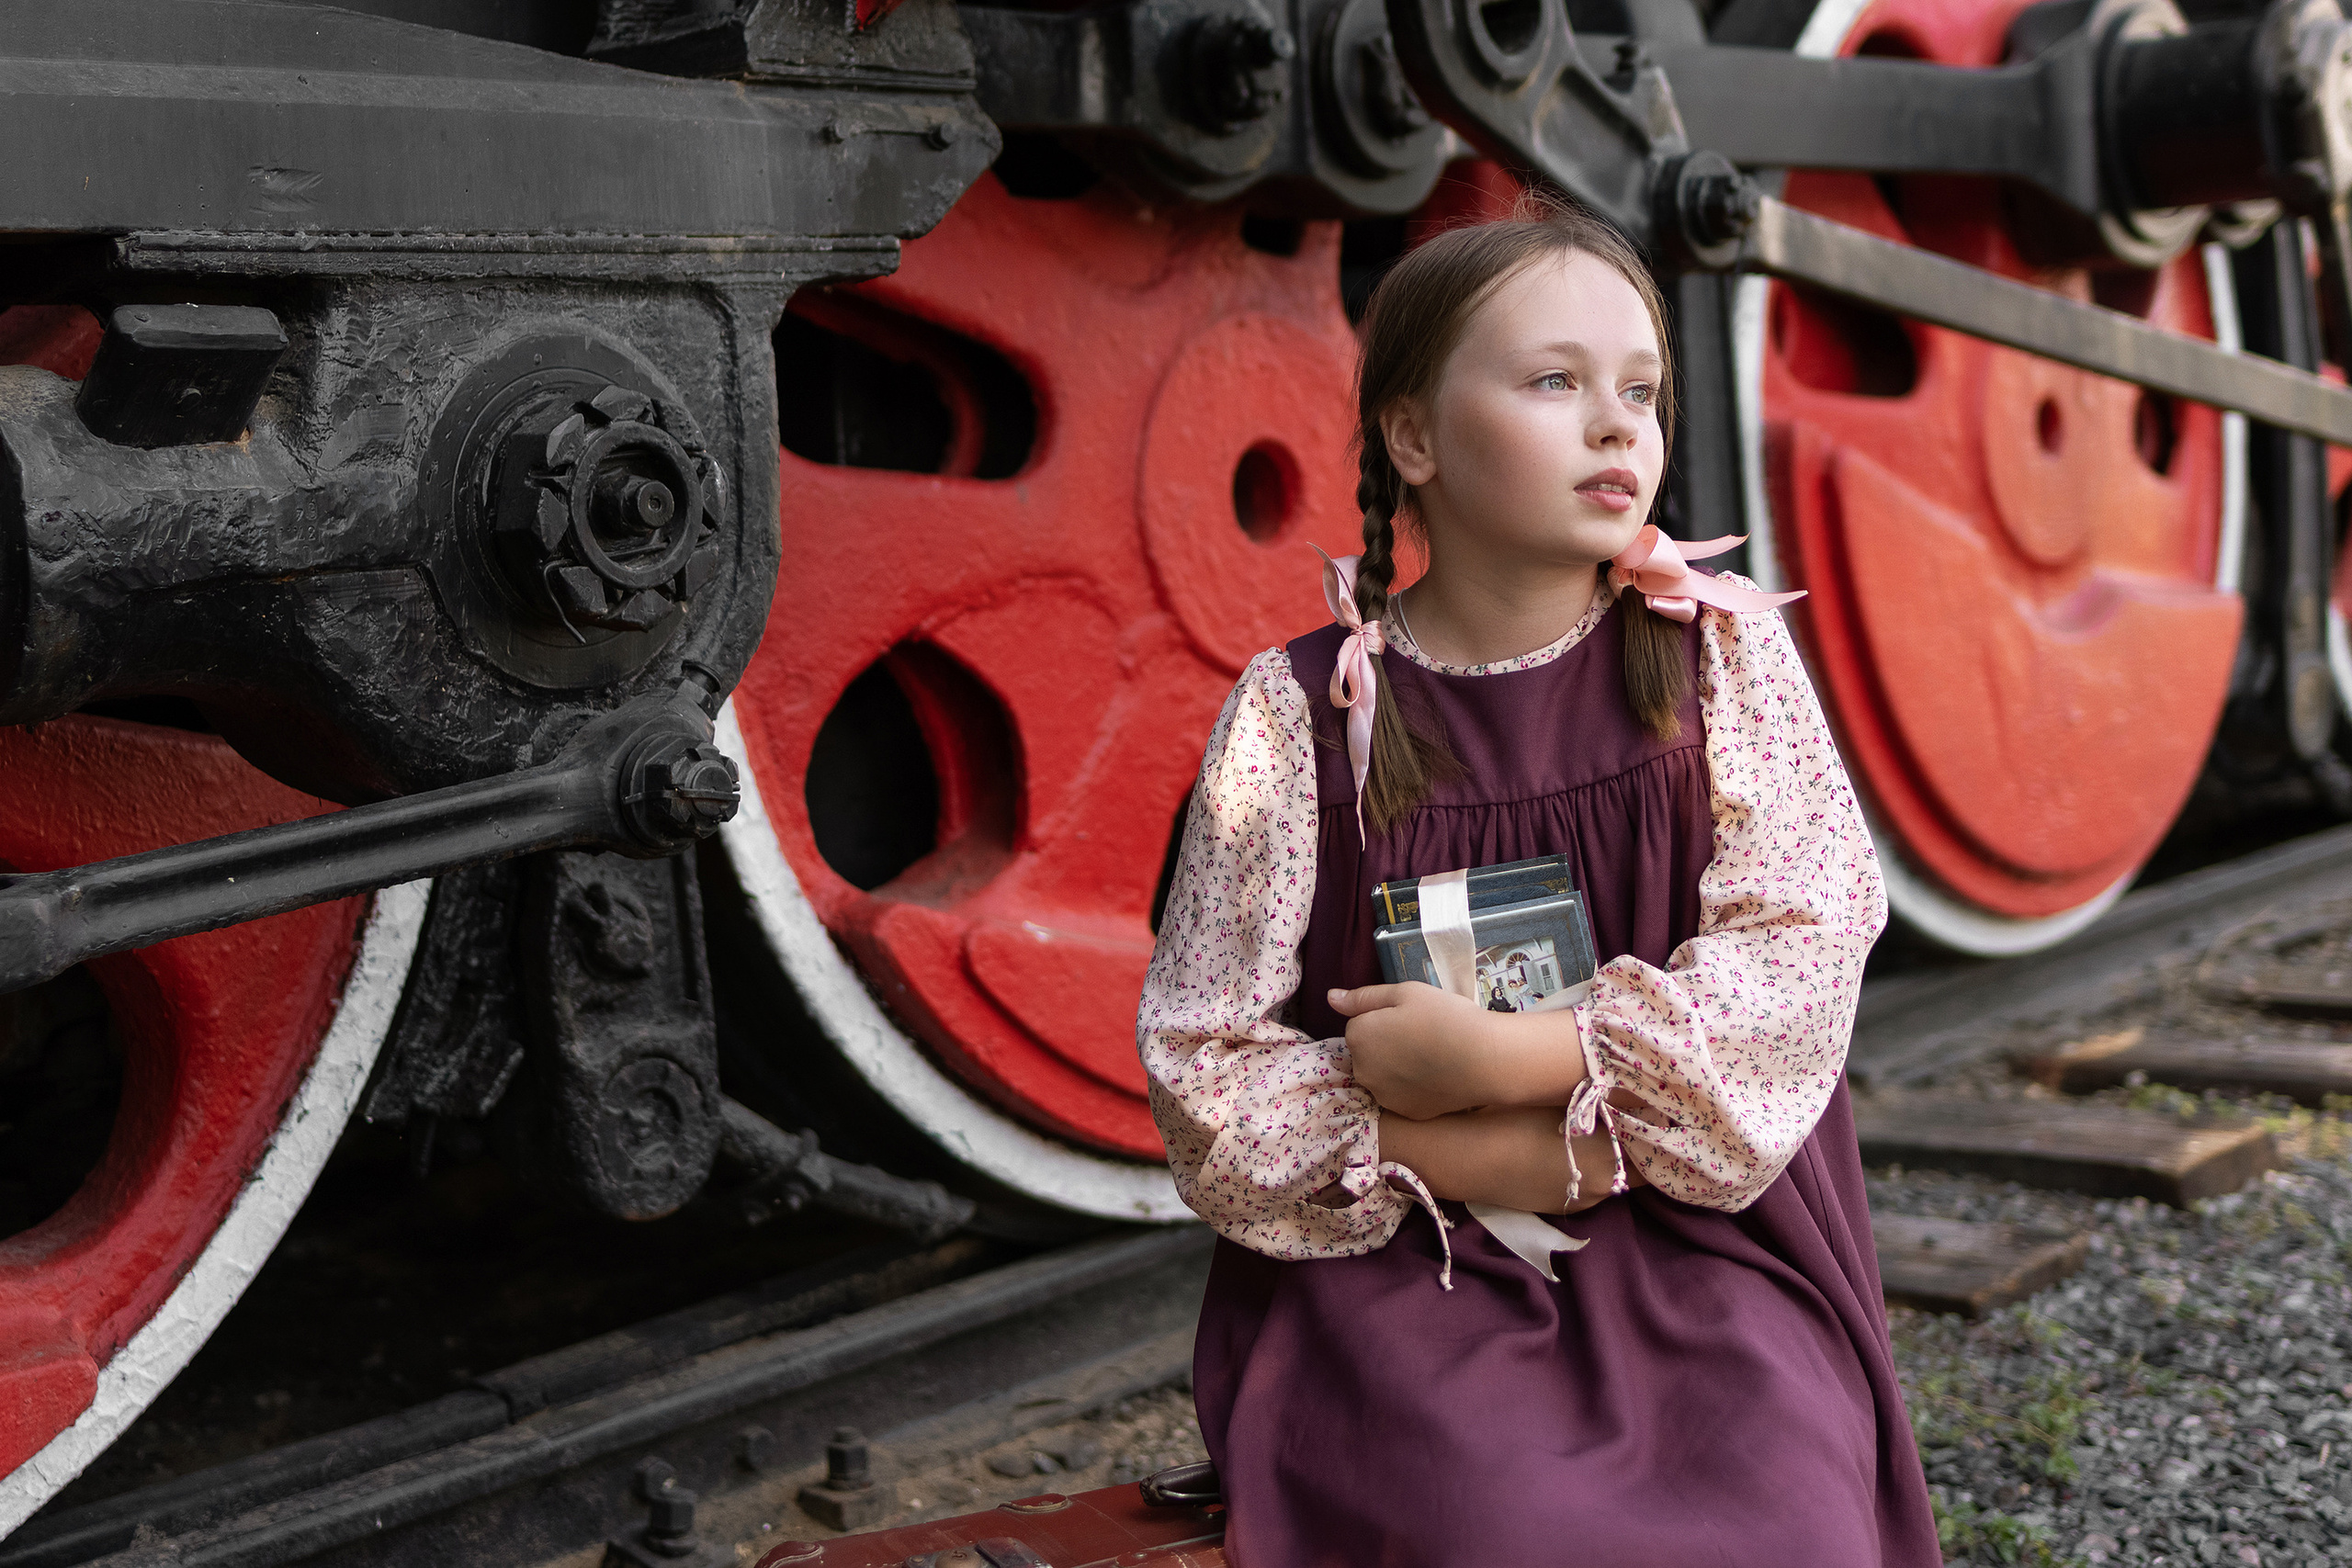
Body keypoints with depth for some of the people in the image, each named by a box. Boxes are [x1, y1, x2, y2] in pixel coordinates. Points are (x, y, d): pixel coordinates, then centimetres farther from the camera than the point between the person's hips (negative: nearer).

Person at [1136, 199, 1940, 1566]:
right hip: (1396, 1264, -1)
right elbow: (1211, 1084, -4)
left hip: (1699, 1255, 2)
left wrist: (1498, 1058, -16)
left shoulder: (1724, 649, 3)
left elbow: (1805, 951, -7)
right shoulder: (1300, 714, -2)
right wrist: (1494, 1159, -13)